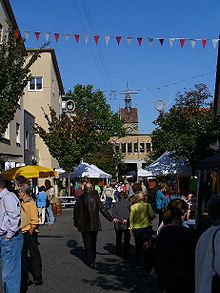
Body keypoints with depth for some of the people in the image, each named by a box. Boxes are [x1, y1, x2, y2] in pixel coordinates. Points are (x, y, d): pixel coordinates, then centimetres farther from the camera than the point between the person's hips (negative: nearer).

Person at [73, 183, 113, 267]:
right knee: (93, 242, 19)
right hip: (94, 224, 1)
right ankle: (93, 258, 32)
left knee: (87, 243, 6)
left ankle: (91, 261, 0)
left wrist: (76, 223, 14)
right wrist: (111, 219, 1)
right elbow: (102, 209, -7)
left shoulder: (79, 199, -4)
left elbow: (76, 212, 2)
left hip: (83, 225, -1)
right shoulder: (95, 197, -7)